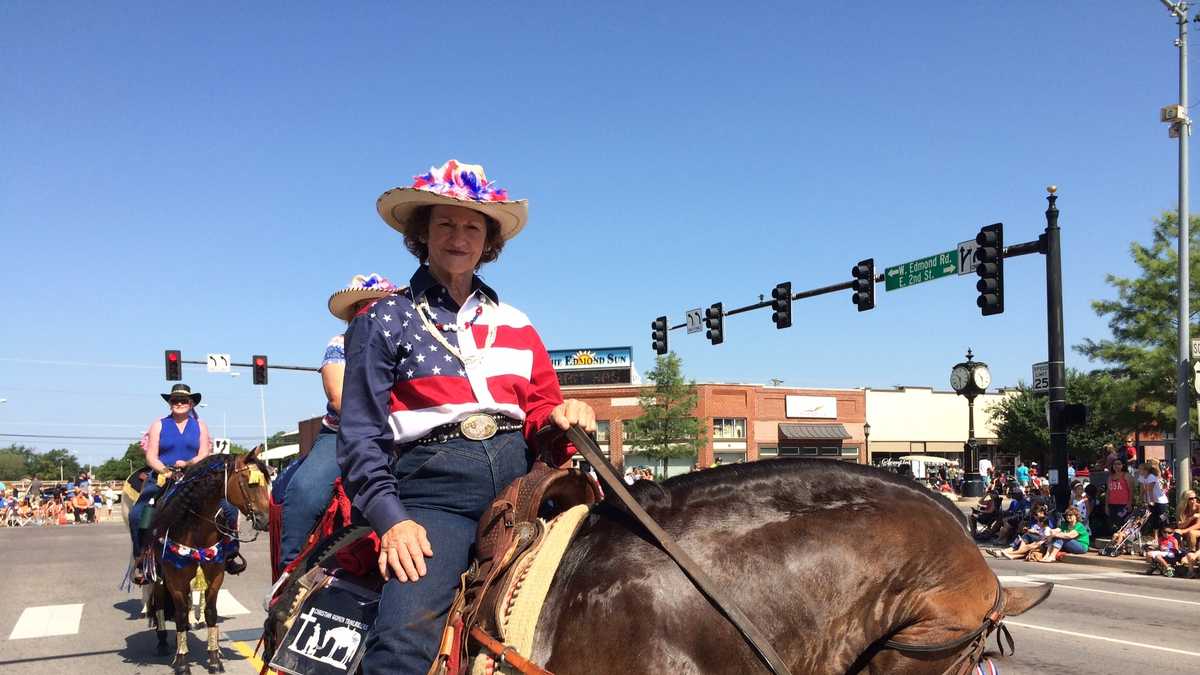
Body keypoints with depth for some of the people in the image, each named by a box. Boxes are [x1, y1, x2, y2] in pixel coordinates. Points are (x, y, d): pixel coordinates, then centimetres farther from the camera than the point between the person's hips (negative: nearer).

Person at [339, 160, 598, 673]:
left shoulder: (515, 325, 17)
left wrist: (562, 418, -5)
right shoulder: (384, 321, 7)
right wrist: (391, 518, -10)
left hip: (518, 481, 4)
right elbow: (362, 436, 3)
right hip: (433, 490, -4)